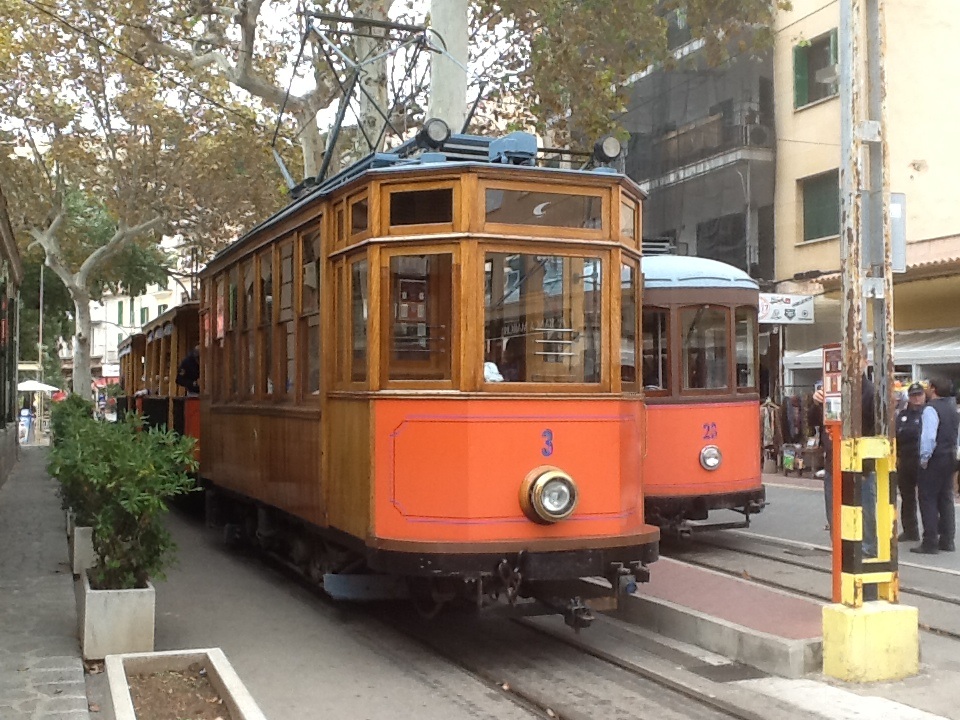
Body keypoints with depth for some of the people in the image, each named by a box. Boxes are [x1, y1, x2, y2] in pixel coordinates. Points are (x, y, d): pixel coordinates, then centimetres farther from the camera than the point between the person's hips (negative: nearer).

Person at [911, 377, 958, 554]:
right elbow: (956, 434, 18)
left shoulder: (931, 409, -16)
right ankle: (947, 541, 16)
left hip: (935, 459, -8)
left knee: (928, 500, -4)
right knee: (946, 500, 14)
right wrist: (952, 453, 19)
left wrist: (924, 458, -17)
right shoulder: (952, 408, 13)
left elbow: (929, 436, -24)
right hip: (950, 458, 9)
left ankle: (930, 543, -5)